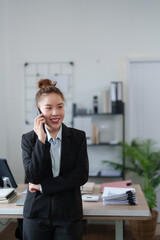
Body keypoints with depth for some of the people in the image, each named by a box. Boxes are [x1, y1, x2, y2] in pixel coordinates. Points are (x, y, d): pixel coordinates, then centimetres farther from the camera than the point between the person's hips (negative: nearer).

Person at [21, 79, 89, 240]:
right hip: (37, 214, 0)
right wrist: (41, 140, -16)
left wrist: (43, 186, -11)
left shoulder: (78, 137, 0)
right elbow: (33, 176, -10)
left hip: (69, 215, 0)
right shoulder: (29, 139, 0)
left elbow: (82, 176, -8)